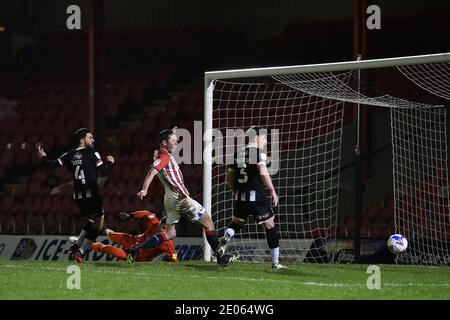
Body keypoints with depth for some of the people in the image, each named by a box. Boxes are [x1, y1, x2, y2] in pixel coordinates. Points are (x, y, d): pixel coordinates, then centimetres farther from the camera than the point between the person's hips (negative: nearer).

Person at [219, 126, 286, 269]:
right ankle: (275, 261, 4)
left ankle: (225, 238, -8)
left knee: (236, 223, 24)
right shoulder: (258, 152, -8)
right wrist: (273, 191, -18)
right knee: (269, 227, 4)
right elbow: (263, 172, -24)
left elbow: (229, 178, 16)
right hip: (257, 196, -6)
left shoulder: (238, 154, 12)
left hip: (240, 197, 6)